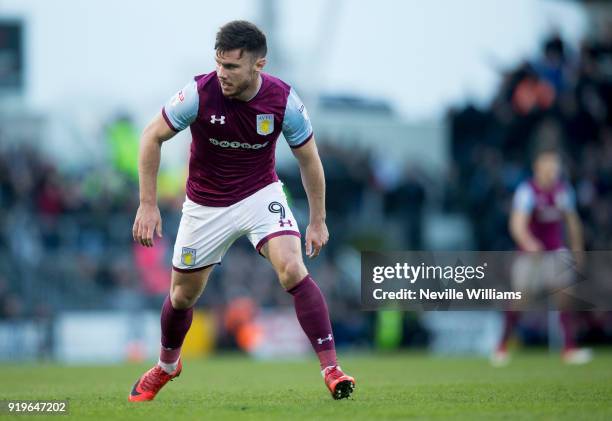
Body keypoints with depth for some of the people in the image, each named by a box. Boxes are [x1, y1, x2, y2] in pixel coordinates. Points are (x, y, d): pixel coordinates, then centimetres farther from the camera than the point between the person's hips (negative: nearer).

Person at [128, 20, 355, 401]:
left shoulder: (283, 101, -20)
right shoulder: (200, 94, -23)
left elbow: (308, 159, -3)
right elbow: (152, 137, -10)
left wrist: (318, 220, 0)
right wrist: (148, 205, -13)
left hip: (260, 195, -1)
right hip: (206, 205, 1)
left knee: (293, 269, -25)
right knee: (182, 296, 12)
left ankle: (331, 369, -22)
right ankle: (167, 366, 43)